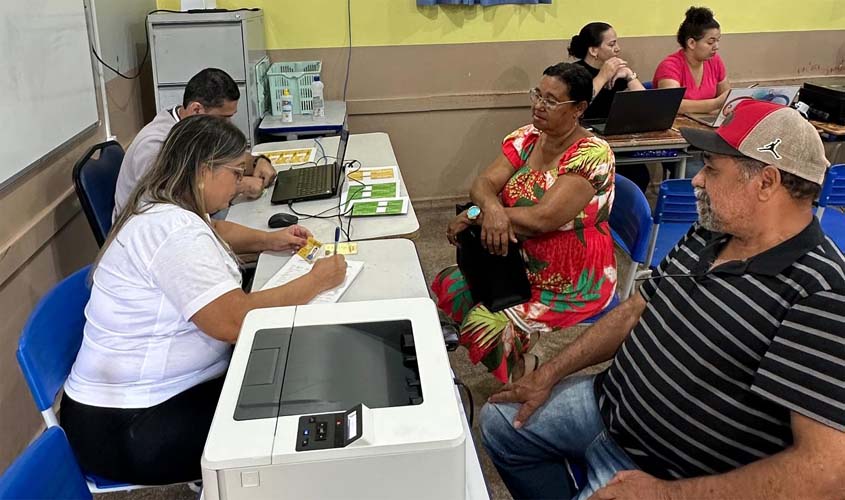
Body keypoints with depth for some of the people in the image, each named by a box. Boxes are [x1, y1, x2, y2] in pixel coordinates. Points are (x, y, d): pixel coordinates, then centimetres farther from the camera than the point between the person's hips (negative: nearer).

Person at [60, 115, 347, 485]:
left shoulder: (166, 209, 6)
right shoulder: (172, 229, -26)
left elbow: (209, 238, 30)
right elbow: (234, 321, -32)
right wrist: (316, 281, -20)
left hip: (152, 390, 9)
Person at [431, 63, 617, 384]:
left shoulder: (592, 154, -21)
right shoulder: (526, 139, 0)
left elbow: (542, 219, -29)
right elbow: (483, 184, -8)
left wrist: (474, 215, -22)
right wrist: (491, 207, -33)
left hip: (571, 282, -7)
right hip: (520, 263, 8)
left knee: (483, 327, -20)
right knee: (448, 287, -3)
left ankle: (522, 375, 13)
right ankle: (520, 359, 16)